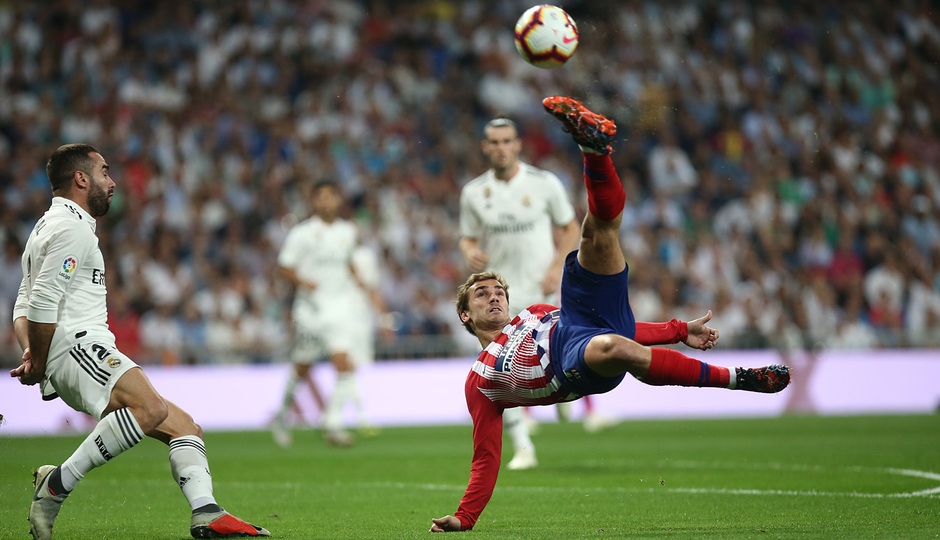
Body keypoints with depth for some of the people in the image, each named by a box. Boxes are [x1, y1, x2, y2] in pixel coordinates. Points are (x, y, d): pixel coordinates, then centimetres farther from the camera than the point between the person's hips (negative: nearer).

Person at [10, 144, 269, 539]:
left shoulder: (49, 227, 29)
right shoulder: (72, 228, -6)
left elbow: (25, 306, 26)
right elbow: (42, 302, -17)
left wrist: (31, 352, 8)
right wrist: (38, 364, -10)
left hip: (87, 353, 11)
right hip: (76, 345, -11)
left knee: (183, 427, 5)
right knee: (150, 409, -34)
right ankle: (57, 485, -32)